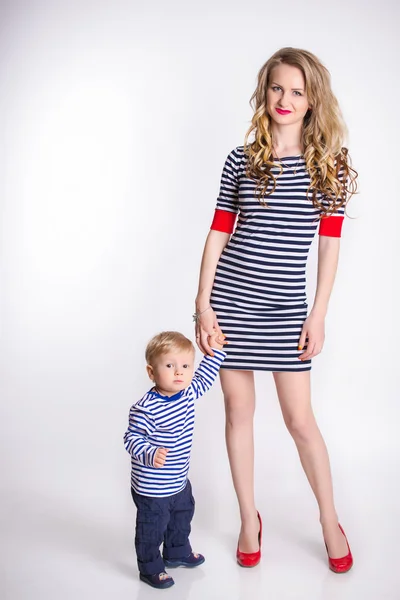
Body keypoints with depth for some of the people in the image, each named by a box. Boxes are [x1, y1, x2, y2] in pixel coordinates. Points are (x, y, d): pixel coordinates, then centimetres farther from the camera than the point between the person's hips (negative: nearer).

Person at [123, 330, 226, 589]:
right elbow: (132, 438, -25)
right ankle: (150, 568, 31)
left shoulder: (188, 393, -6)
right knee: (152, 528, 10)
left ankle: (178, 552, 53)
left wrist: (215, 351, 12)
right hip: (151, 488, -8)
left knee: (182, 517, 29)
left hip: (179, 481, 9)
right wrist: (150, 454, -41)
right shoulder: (146, 409, -30)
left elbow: (204, 378, 13)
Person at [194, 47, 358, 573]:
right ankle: (249, 519, 27)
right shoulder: (241, 161, 3)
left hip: (285, 306, -1)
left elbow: (329, 243, 0)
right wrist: (203, 303, -3)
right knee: (239, 410, 10)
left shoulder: (330, 164, 1)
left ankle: (330, 522, 25)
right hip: (230, 297, 2)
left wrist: (318, 315, -3)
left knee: (300, 418, 4)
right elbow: (218, 234, 3)